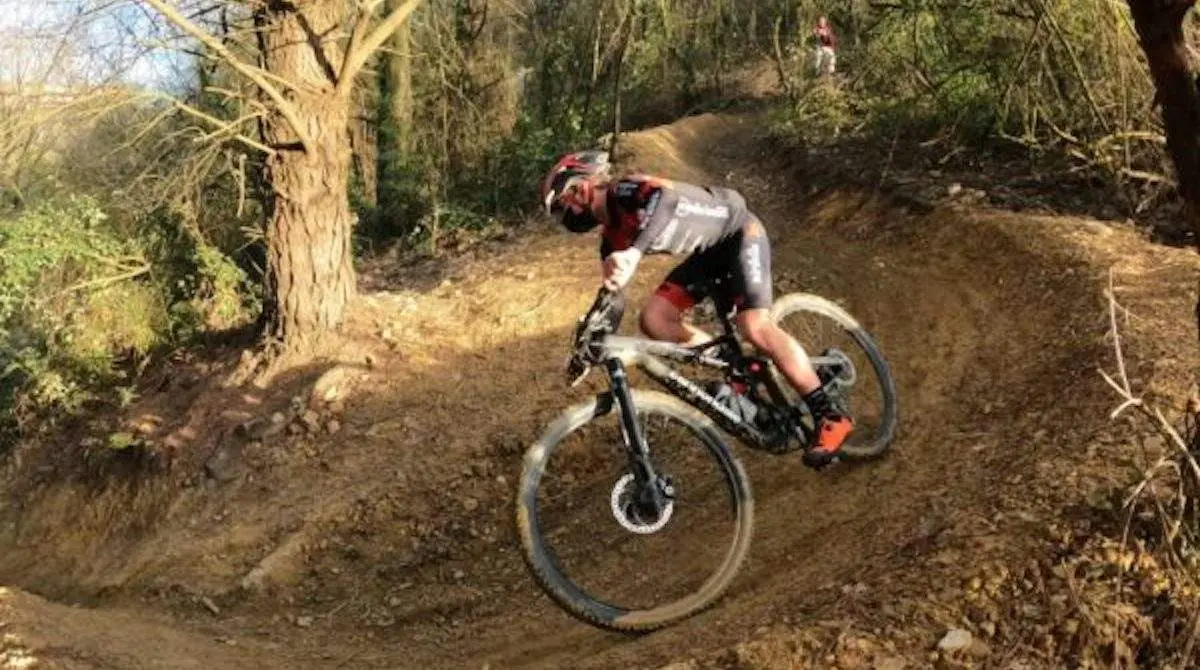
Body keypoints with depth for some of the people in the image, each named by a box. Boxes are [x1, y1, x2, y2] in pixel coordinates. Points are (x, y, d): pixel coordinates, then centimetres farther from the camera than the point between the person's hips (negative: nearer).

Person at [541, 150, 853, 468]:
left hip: (738, 230, -9)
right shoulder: (613, 236, 3)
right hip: (709, 251, 9)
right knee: (653, 319, -7)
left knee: (755, 327, -26)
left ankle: (830, 418, -19)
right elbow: (613, 288, 12)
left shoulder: (626, 191, -24)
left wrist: (634, 252, -61)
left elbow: (666, 198, -47)